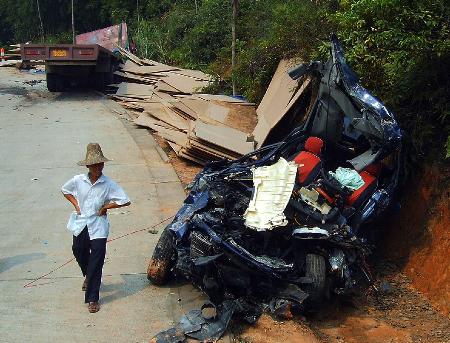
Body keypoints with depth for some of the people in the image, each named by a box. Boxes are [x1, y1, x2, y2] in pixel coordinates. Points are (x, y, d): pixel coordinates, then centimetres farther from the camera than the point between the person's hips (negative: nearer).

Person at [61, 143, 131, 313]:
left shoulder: (108, 184, -12)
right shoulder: (78, 180, -6)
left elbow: (125, 201, -11)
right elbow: (65, 190, 14)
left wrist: (105, 207, -9)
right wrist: (76, 204, 2)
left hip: (98, 227, -3)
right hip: (80, 224, 3)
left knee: (96, 262, -4)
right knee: (79, 253, 20)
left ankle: (92, 298, 4)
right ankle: (88, 277, 53)